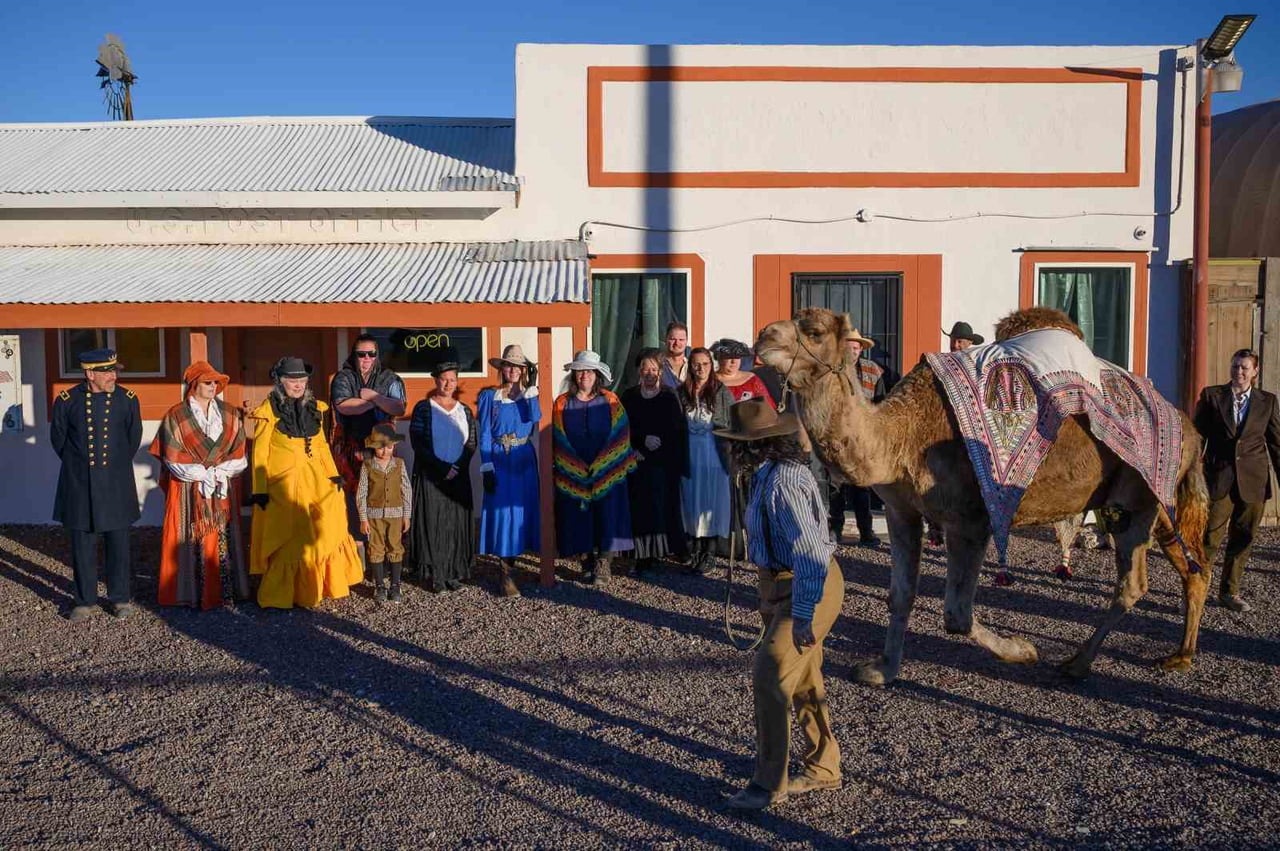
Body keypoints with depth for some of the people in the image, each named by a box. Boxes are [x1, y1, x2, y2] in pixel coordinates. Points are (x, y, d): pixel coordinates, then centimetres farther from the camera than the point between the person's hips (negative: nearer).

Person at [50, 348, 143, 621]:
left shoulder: (128, 399, -2)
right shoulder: (66, 400, -4)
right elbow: (57, 438, 8)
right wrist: (77, 465, 11)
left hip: (116, 484, 0)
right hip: (79, 485, 0)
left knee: (118, 543, 7)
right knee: (82, 545, 7)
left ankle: (120, 598, 19)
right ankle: (84, 601, 19)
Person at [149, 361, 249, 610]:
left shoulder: (229, 415, 9)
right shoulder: (176, 416, -1)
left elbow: (239, 453, 5)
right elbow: (173, 458, -6)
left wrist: (218, 472, -9)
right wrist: (204, 475, -10)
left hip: (224, 489, 3)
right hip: (189, 491, -3)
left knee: (223, 539, 1)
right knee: (191, 541, -3)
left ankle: (225, 588, 7)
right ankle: (192, 593, 4)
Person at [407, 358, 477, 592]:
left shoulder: (464, 411, 10)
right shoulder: (423, 408, -1)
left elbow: (471, 444, 7)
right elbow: (417, 443, -9)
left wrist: (458, 467, -9)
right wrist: (442, 467, -14)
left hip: (458, 476, 3)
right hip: (430, 477, -3)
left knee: (457, 525, 4)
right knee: (432, 523, -2)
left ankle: (454, 572, 13)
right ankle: (433, 575, 5)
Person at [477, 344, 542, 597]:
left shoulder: (527, 394, 7)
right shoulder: (490, 396, 2)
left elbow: (535, 418, -14)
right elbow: (484, 434, -3)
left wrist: (530, 387, -13)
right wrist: (486, 468, -11)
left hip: (524, 461, 3)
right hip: (499, 461, -3)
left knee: (520, 510, 4)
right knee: (502, 511, -6)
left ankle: (508, 564, 17)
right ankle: (506, 574, -1)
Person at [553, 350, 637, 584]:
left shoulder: (610, 401, 4)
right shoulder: (562, 403, 5)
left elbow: (621, 437, 3)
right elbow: (557, 439, 4)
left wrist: (623, 466, -2)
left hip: (607, 474, -1)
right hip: (573, 476, 1)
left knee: (606, 518, -3)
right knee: (579, 519, 2)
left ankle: (602, 564, 6)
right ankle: (587, 563, 13)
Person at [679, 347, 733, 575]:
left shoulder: (721, 391, -3)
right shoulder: (682, 392, 3)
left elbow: (732, 423, -2)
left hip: (714, 451, -2)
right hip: (689, 452, 2)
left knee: (712, 498, 2)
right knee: (691, 498, 8)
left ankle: (709, 553, 11)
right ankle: (695, 549, 19)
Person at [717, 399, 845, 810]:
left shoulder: (782, 483, -25)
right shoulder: (770, 474, 6)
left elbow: (811, 553, -29)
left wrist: (803, 616, -26)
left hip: (807, 588, -10)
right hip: (785, 584, 10)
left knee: (770, 680, -7)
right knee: (804, 680, 18)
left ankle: (769, 784, 6)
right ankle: (824, 769, 33)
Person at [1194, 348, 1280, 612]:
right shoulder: (1211, 395, 4)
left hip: (1253, 481, 2)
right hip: (1219, 478, -2)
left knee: (1242, 539, 9)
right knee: (1211, 536, -6)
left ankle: (1229, 591, 22)